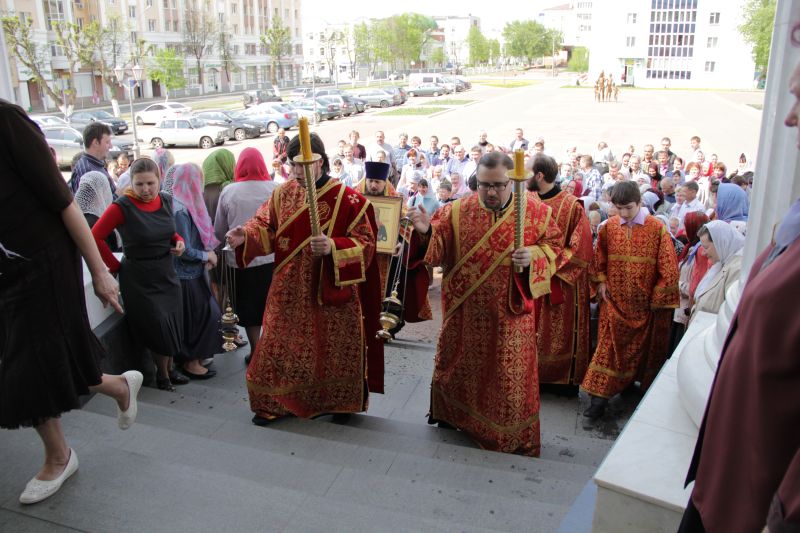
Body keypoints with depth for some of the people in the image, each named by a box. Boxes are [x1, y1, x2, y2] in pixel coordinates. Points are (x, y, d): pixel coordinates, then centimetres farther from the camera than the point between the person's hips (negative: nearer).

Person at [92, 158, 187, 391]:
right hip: (139, 278, -5)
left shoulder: (166, 200, 1)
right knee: (160, 329, 0)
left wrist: (178, 240, -4)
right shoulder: (122, 207, -17)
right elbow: (95, 237, -14)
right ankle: (162, 374, 25)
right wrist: (116, 266, -10)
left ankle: (168, 370, 34)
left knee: (174, 328, 12)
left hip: (167, 274, 6)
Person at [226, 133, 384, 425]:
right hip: (289, 291, 4)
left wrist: (334, 247, -29)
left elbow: (365, 243, -12)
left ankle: (335, 402, 31)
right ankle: (274, 403, 26)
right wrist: (246, 235, -14)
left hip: (330, 291, -3)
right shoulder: (284, 193, 3)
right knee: (280, 347, 9)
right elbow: (266, 226, 7)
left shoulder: (348, 199, -11)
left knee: (329, 350, 9)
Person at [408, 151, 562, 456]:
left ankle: (515, 438, 30)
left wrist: (534, 255, -19)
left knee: (510, 374, 10)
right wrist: (427, 231, -24)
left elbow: (553, 245, 2)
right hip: (465, 312, 1)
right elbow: (439, 251, -3)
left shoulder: (536, 211, -6)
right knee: (461, 367, 18)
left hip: (510, 314, -1)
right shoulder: (457, 211, -4)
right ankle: (452, 416, 45)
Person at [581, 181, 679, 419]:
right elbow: (599, 257, 12)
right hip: (615, 301, 1)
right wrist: (601, 282, 3)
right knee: (610, 346, 0)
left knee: (646, 346, 14)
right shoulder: (609, 227, -3)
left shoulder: (657, 229, -11)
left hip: (645, 303, -1)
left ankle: (647, 389, 33)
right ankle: (600, 394, 4)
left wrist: (657, 298, -6)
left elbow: (669, 268, -8)